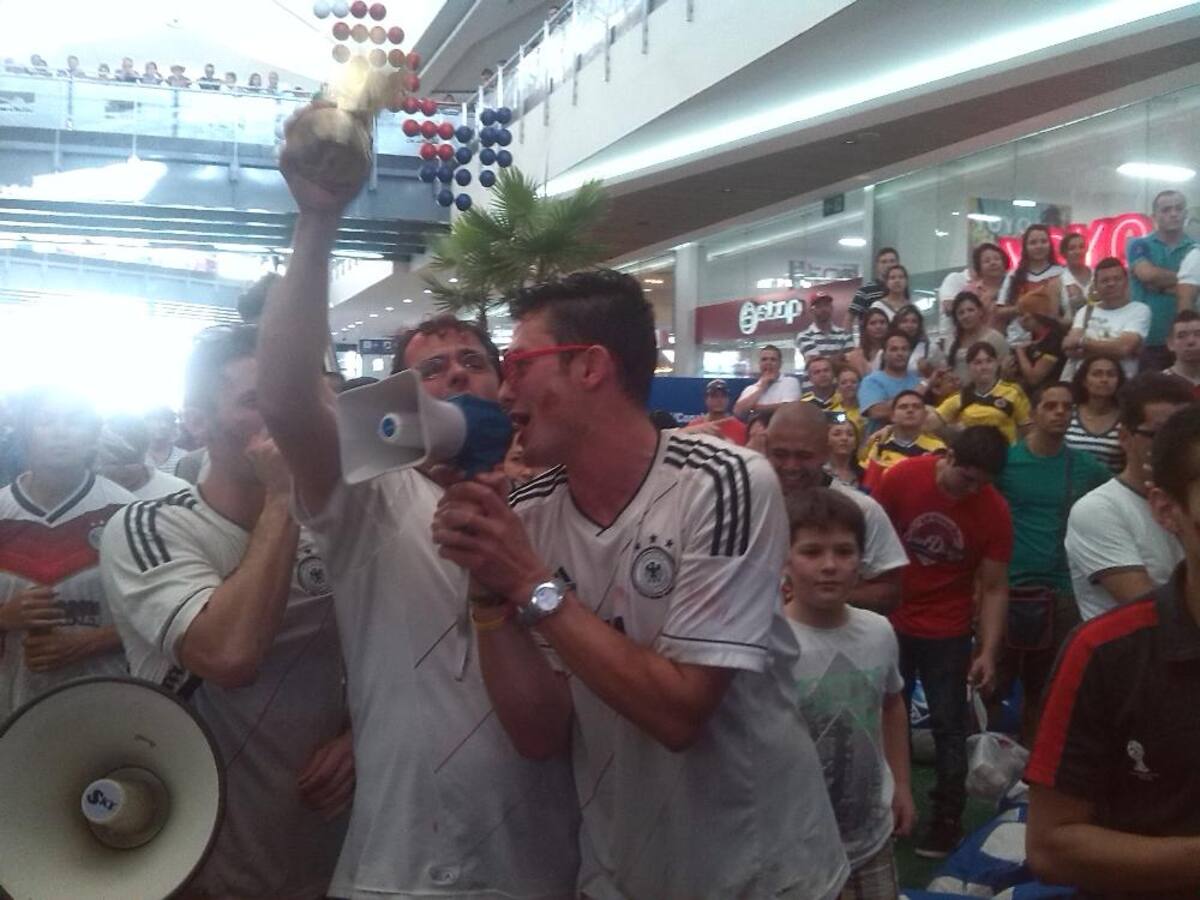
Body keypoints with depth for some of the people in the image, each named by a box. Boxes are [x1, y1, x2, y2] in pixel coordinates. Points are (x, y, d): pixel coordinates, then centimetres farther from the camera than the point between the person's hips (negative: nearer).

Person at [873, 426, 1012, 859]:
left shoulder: (995, 511, -15)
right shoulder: (901, 477, -16)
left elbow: (994, 587, -9)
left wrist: (989, 651, -15)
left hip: (947, 632, -1)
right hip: (889, 620, 1)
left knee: (948, 726, 4)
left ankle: (947, 816, 17)